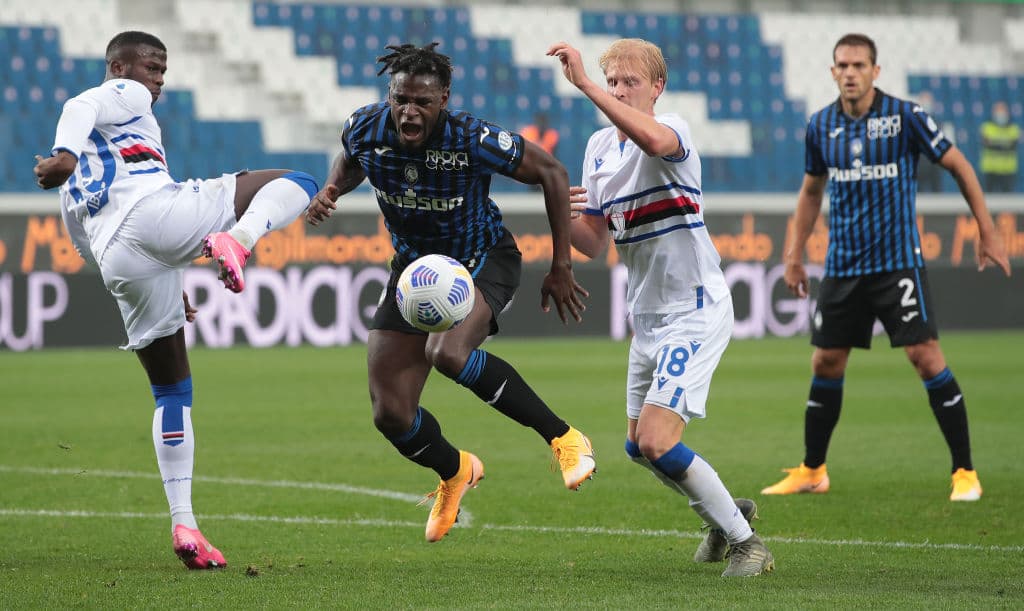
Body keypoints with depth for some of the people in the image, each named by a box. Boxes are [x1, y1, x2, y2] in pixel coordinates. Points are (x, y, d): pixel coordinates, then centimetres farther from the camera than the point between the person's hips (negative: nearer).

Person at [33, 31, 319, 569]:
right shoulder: (126, 97, 15)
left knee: (171, 391, 16)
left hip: (118, 261, 7)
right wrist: (66, 155, -29)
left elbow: (82, 239, 36)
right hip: (158, 213, -7)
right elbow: (78, 109, -8)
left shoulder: (75, 178, 37)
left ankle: (183, 524, 6)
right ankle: (235, 240, -31)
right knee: (298, 184, 1)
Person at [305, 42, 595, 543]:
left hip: (483, 259, -5)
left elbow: (551, 173, -14)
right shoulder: (364, 130, -17)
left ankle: (564, 438, -21)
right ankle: (455, 473, 33)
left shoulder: (473, 140, -29)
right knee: (390, 415, -2)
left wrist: (560, 266, -12)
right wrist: (330, 191, -13)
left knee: (448, 353, -37)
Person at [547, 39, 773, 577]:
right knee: (639, 447, 15)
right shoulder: (598, 149, 8)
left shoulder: (673, 132, -16)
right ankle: (726, 515, 38)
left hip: (694, 312, -9)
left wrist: (584, 84, -46)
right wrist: (565, 218, -10)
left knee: (657, 440, -17)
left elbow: (652, 139, -43)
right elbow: (595, 244, 11)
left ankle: (746, 544, -3)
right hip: (647, 316, 9)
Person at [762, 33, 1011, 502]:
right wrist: (794, 255, 16)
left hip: (897, 262, -4)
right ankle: (811, 472, 22)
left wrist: (987, 233, -2)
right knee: (825, 365, 7)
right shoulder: (821, 125, 4)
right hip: (841, 266, 4)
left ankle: (965, 472, -5)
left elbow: (957, 164, 0)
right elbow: (812, 189, 19)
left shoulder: (905, 116, -8)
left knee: (926, 356, -12)